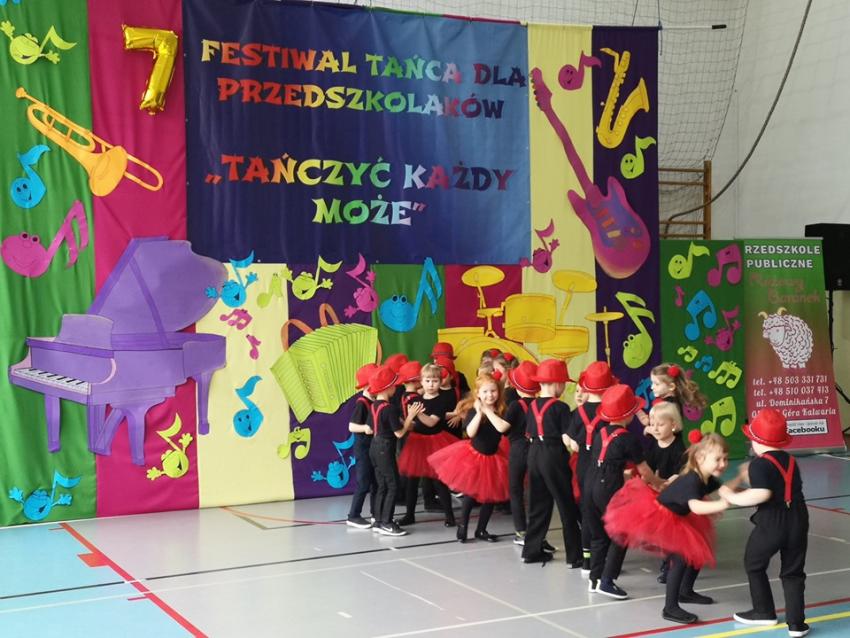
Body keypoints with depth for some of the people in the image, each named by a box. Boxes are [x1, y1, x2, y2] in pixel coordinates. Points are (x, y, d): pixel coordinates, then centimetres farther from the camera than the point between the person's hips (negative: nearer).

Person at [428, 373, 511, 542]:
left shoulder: (502, 411, -9)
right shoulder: (472, 411, -14)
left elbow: (502, 428, -28)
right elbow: (470, 433, -27)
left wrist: (487, 410, -22)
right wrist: (479, 412, -30)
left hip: (492, 457, 3)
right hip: (473, 455, -3)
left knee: (490, 495, 10)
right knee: (470, 494, 1)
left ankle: (481, 530, 26)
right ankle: (462, 526, 22)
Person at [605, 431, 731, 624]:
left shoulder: (708, 479, -3)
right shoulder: (691, 480, -32)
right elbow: (696, 507, -48)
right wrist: (722, 504, -58)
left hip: (675, 518, 10)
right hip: (658, 517, -10)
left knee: (699, 551, 17)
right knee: (680, 558, -19)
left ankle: (685, 592, 37)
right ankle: (670, 609, -16)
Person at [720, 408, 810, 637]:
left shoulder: (759, 465, -12)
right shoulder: (790, 460, 11)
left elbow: (762, 494, -27)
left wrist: (733, 496, -15)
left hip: (771, 523, -6)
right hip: (798, 520, 6)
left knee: (754, 565, 18)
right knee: (792, 571, 12)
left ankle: (764, 612, 26)